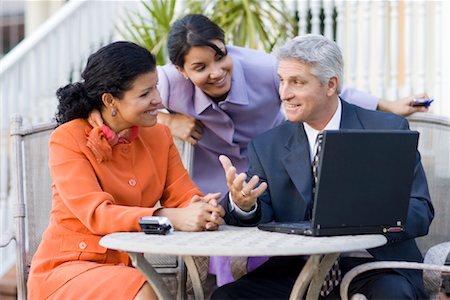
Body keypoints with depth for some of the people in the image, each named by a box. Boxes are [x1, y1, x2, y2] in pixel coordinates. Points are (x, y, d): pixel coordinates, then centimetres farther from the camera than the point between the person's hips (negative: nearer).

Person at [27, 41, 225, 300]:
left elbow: (183, 196, -2)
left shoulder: (159, 136, 6)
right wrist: (170, 218, -37)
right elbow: (96, 214, -23)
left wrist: (204, 209, -28)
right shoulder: (67, 140, -11)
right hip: (66, 267, -5)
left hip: (125, 270, 5)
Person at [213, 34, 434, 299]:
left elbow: (421, 213, -4)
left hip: (378, 265, -2)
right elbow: (257, 220, -1)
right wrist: (242, 204, -25)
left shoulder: (389, 130, 0)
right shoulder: (267, 148, 8)